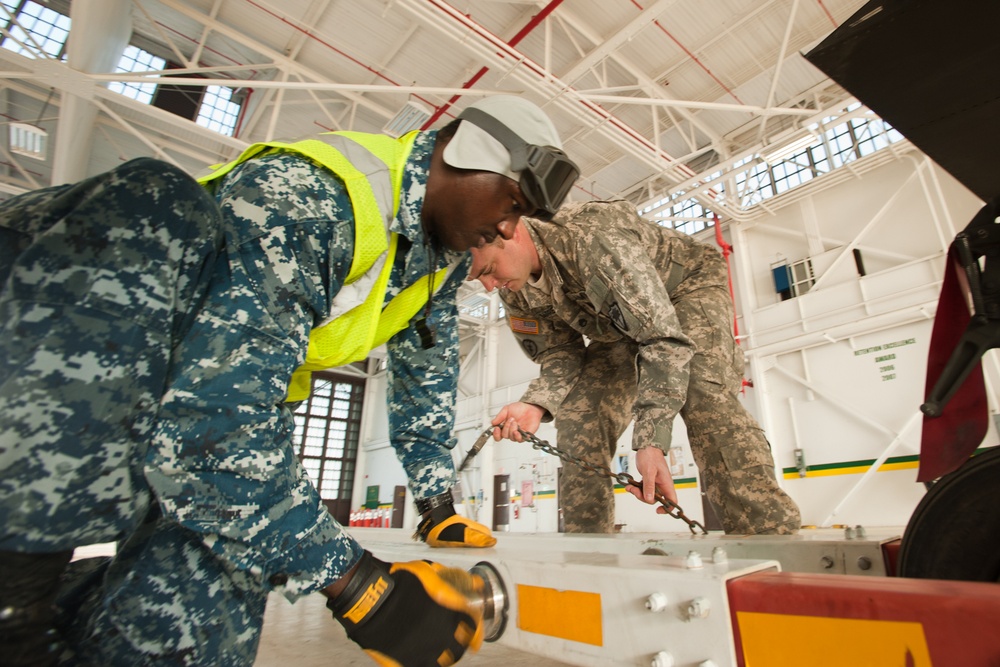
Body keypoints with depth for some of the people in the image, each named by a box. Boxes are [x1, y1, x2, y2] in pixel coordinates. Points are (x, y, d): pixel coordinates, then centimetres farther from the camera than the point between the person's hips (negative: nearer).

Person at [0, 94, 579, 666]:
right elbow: (209, 428, -39)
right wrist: (359, 588, -33)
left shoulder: (446, 257, -4)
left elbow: (427, 370, 5)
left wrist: (439, 507, 5)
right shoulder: (303, 199, -33)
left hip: (241, 399, 5)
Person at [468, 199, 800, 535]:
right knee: (577, 415, -10)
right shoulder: (516, 293, -16)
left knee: (702, 395, -33)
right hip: (621, 322, 6)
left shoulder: (591, 239, -39)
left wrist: (651, 442, -46)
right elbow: (560, 355, -10)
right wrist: (535, 404, -31)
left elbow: (664, 339, -40)